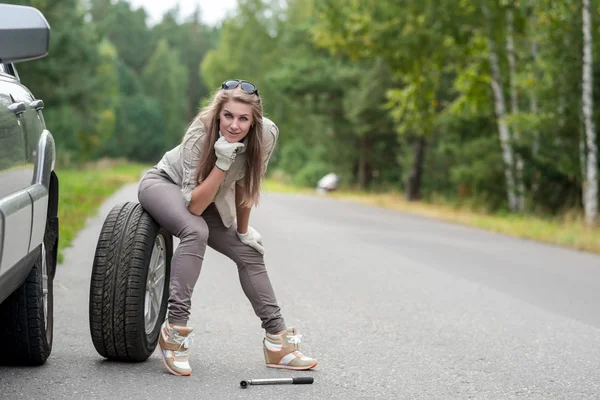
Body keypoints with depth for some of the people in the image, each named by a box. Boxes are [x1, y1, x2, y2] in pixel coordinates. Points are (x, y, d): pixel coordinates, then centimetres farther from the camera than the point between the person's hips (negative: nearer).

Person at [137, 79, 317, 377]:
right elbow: (193, 205, -34)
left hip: (207, 199, 6)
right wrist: (222, 163, -43)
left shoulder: (266, 134, -23)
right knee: (196, 231, -34)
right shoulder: (200, 135, -35)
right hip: (162, 185, -6)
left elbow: (245, 184, -3)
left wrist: (243, 230, 5)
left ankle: (278, 343, 10)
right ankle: (175, 328, -32)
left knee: (250, 252, 2)